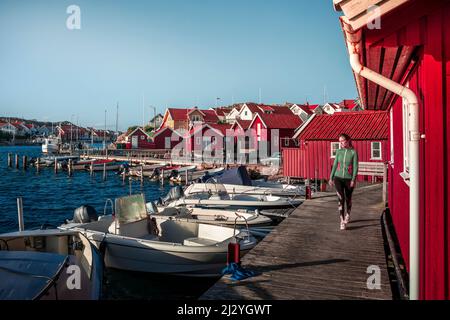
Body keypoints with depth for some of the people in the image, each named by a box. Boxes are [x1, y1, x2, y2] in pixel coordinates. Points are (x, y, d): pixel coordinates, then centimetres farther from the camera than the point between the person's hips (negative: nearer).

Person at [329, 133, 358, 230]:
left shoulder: (353, 152, -5)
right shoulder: (339, 151, 4)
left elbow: (355, 167, -5)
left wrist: (353, 180, -12)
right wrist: (331, 178, 9)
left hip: (348, 179, -1)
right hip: (338, 178, 2)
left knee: (348, 198, 14)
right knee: (341, 199, -6)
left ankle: (347, 215, 41)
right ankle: (342, 221, -2)